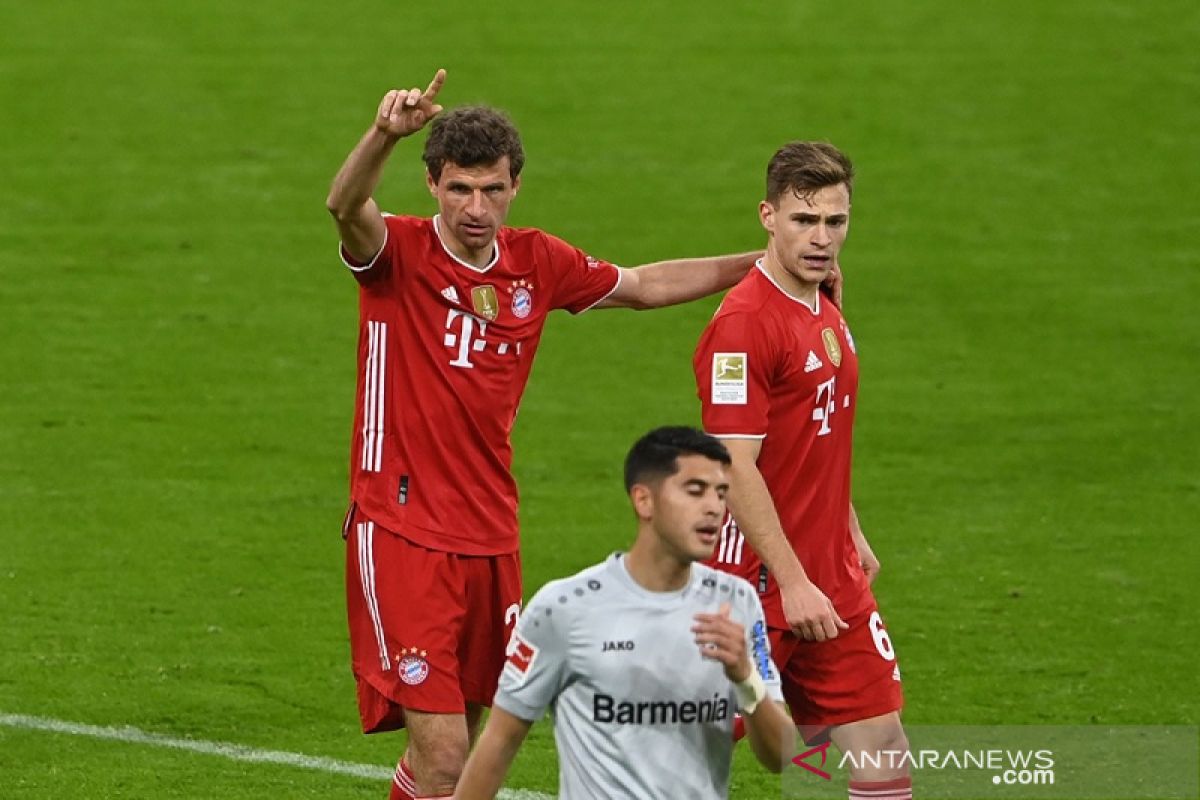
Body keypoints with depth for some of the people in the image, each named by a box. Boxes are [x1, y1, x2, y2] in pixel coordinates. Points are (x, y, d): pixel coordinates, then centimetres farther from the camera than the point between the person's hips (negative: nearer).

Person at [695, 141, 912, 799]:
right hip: (758, 583, -8)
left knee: (880, 747, 5)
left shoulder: (826, 315, 11)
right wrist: (793, 582, -22)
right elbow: (736, 468, -20)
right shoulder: (744, 324, -16)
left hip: (831, 582, 8)